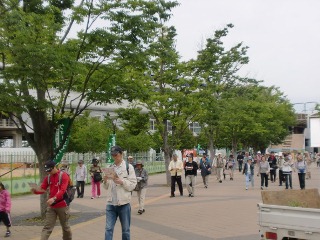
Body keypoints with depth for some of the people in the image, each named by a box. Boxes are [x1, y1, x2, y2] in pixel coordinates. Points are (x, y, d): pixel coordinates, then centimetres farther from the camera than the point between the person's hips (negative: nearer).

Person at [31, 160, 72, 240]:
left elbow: (62, 190, -23)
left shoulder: (64, 175, -12)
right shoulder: (48, 177, 7)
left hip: (62, 206, -4)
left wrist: (54, 198, -39)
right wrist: (35, 190, -20)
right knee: (47, 227, -1)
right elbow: (42, 189, 3)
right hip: (51, 206, 4)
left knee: (65, 226, 13)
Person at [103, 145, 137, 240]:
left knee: (125, 229, 9)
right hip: (110, 203, 3)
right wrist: (105, 181, -8)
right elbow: (107, 187, 13)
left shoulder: (128, 167, -2)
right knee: (108, 229, 1)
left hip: (123, 203, -3)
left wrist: (122, 181, -22)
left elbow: (132, 185, -8)